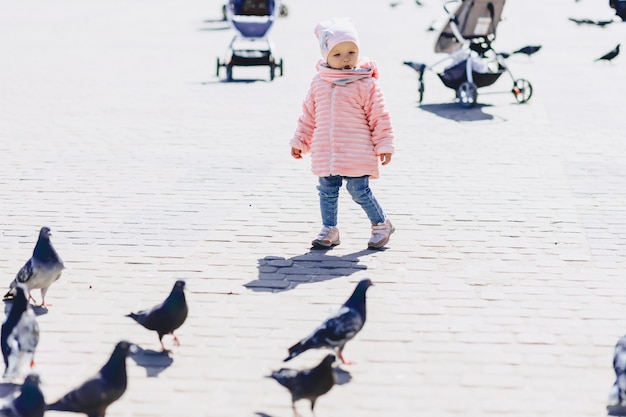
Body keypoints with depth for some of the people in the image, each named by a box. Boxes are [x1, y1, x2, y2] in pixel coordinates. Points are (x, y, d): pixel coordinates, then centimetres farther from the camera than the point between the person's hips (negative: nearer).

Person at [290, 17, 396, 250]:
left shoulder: (366, 84, -8)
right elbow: (309, 114, 15)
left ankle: (381, 224, 21)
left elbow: (379, 117, -4)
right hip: (326, 154, 4)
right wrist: (300, 140, 17)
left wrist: (384, 145, -5)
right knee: (327, 191, 9)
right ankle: (329, 230, 24)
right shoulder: (318, 83, 5)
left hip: (356, 155, -4)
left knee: (359, 191, 0)